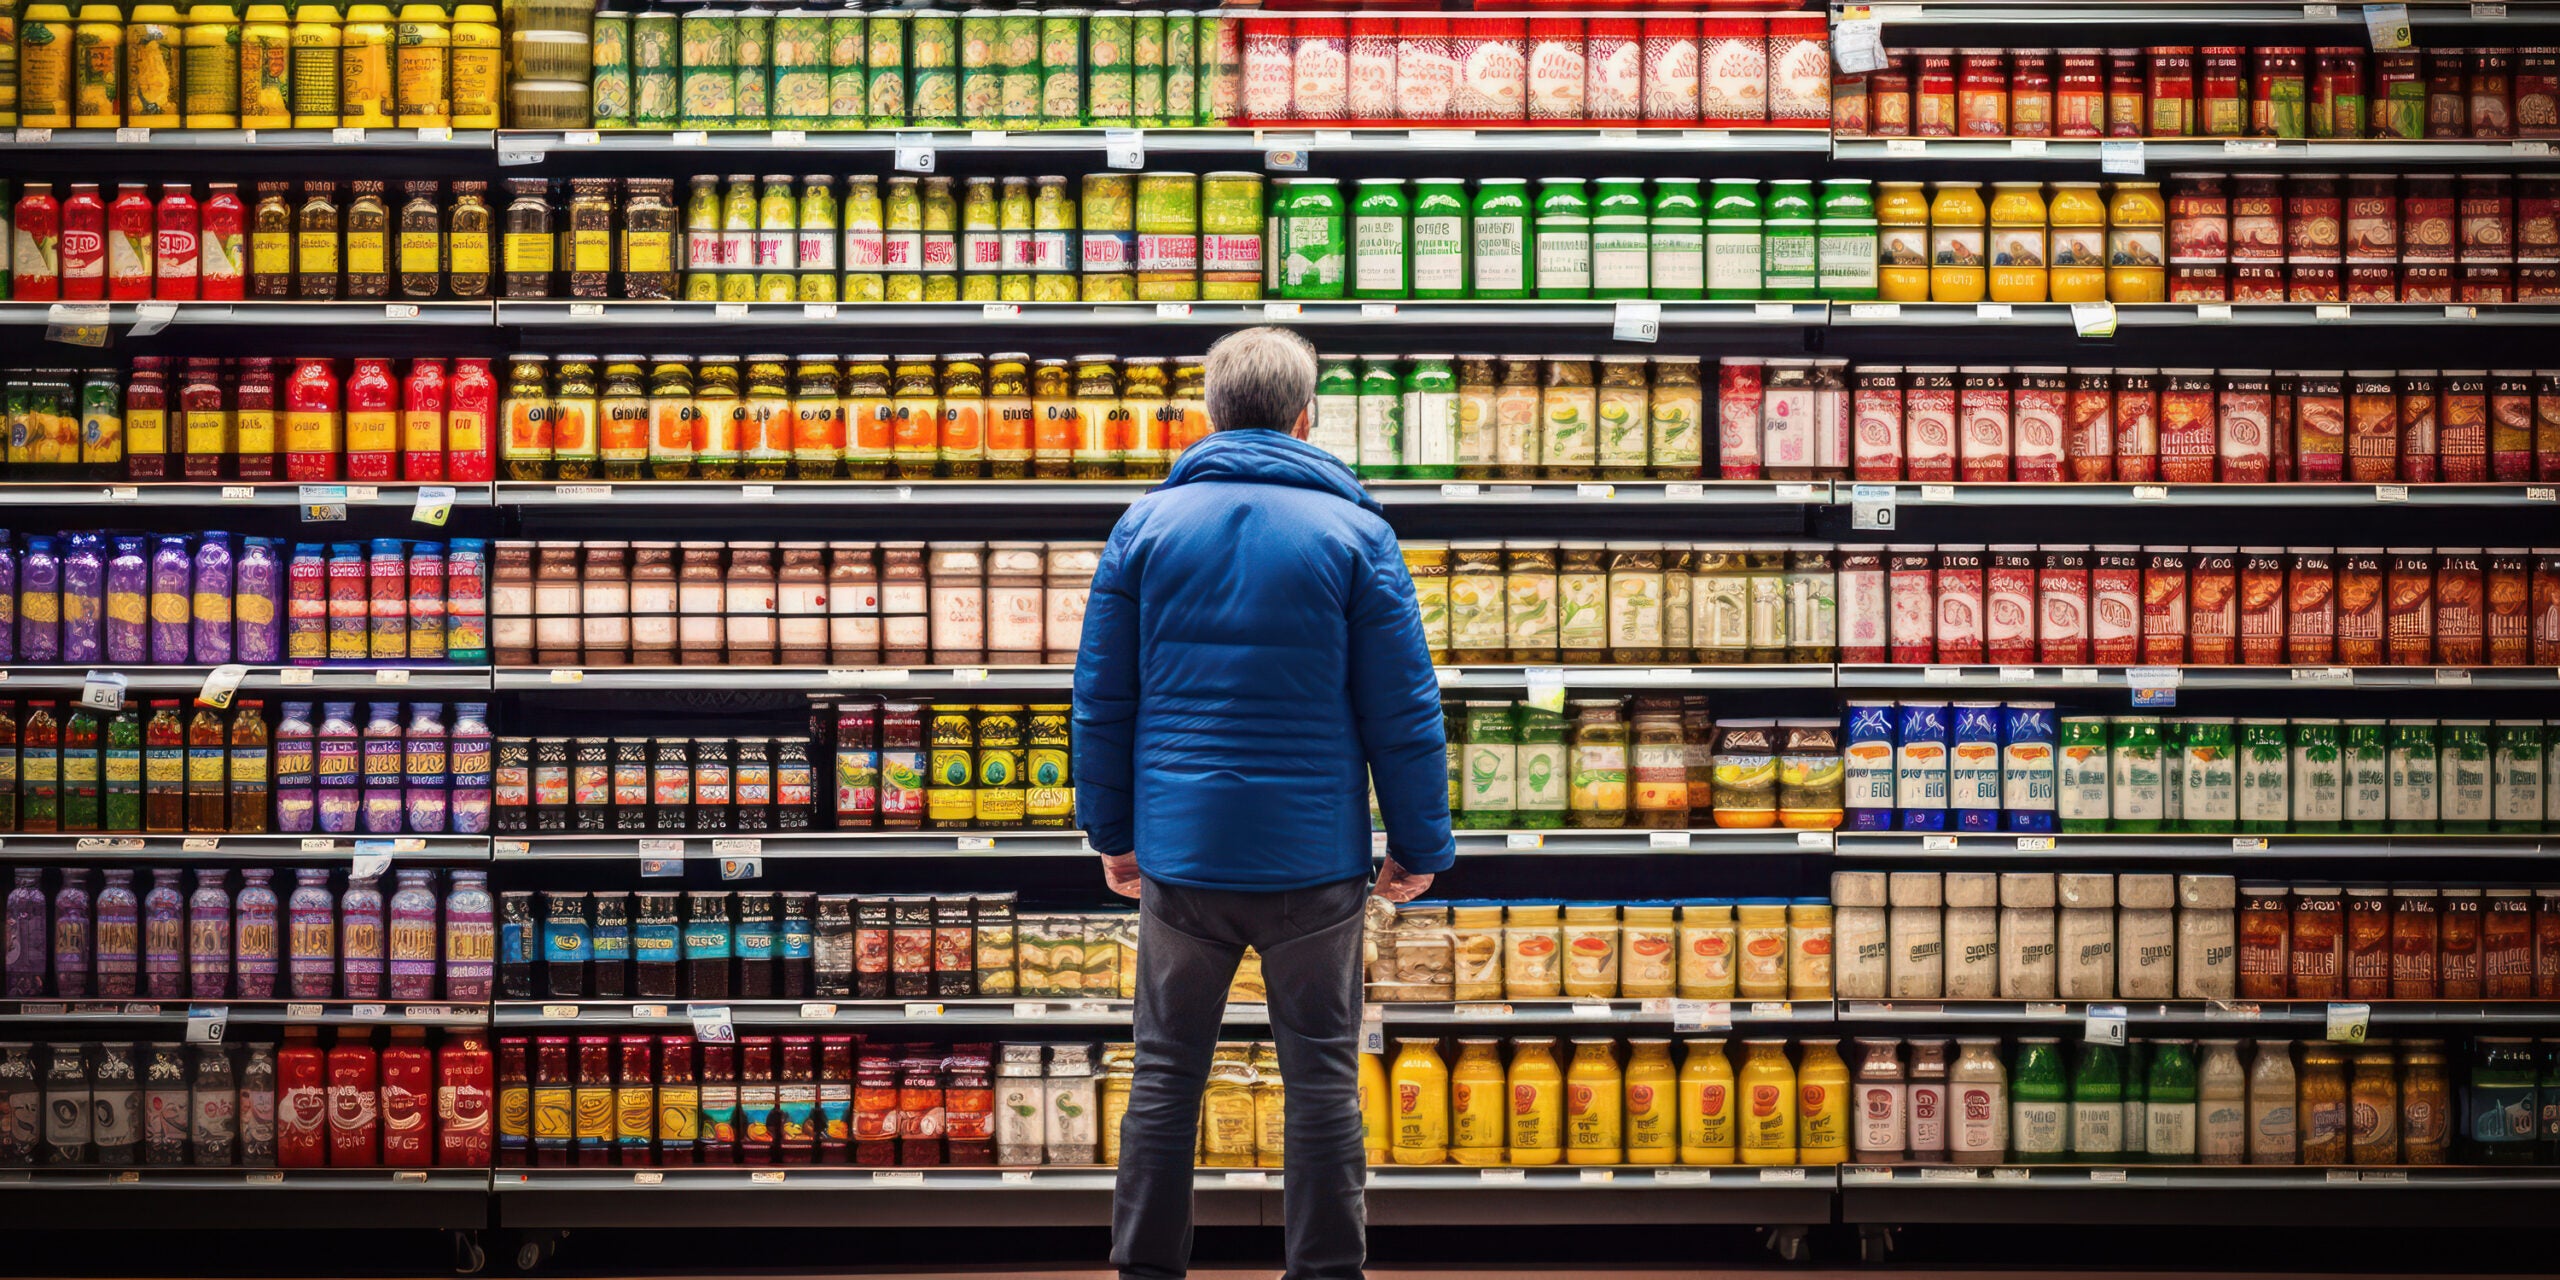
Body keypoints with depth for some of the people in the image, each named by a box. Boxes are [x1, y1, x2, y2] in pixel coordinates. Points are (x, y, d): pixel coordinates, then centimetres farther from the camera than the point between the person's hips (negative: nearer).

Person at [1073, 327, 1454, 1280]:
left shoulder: (1146, 524, 4)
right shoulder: (1354, 531, -2)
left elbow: (1101, 698, 6)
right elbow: (1402, 711, -3)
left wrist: (1112, 829, 15)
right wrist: (1420, 846, 5)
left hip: (1179, 849, 2)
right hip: (1313, 855, -2)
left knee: (1166, 1071, 10)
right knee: (1322, 1077, 6)